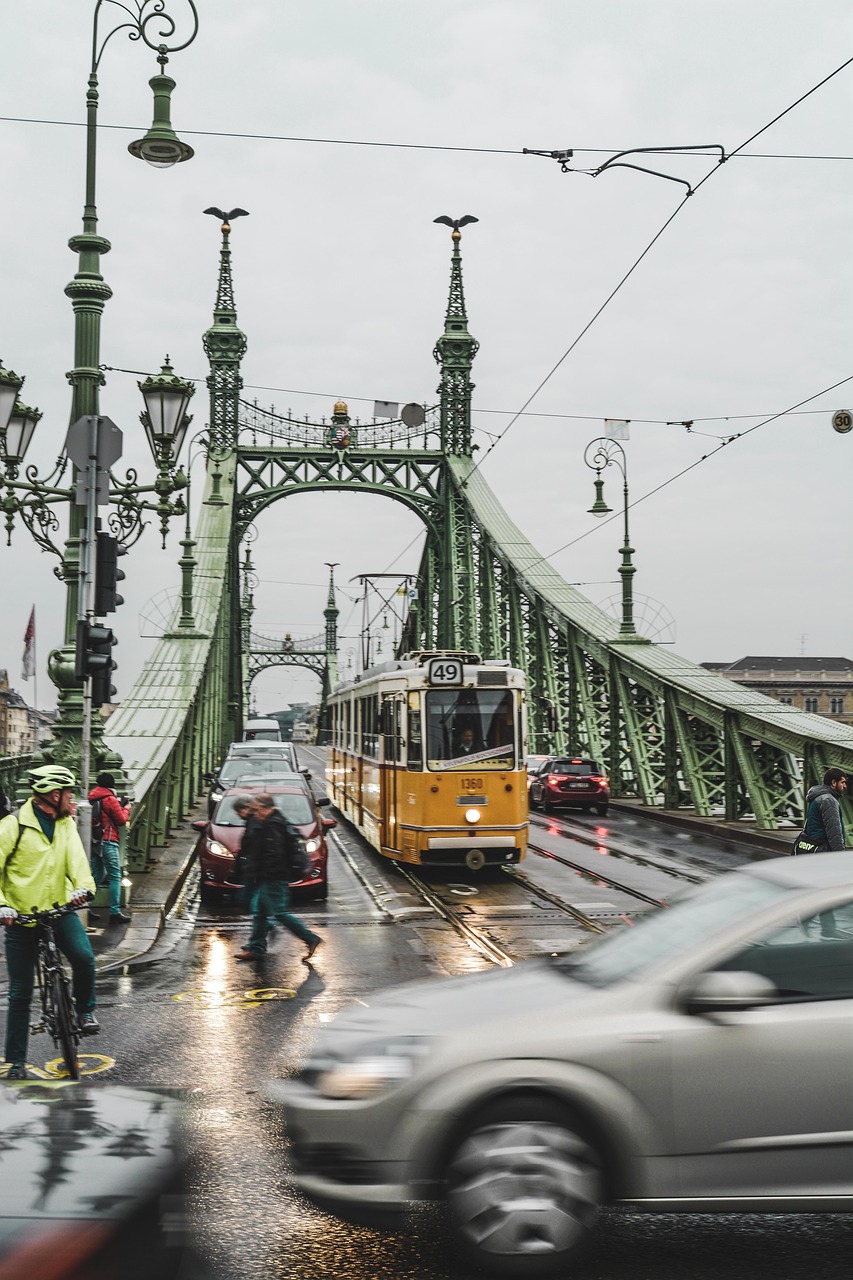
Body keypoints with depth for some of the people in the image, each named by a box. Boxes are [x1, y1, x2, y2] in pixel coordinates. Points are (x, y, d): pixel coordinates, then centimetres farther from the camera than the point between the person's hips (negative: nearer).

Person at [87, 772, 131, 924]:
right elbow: (121, 820, -6)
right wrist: (126, 809, 10)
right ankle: (115, 912, -7)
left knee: (97, 876, 16)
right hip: (107, 842, -8)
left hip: (93, 841, 8)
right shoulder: (110, 799, -11)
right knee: (115, 876, -4)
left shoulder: (92, 798, 10)